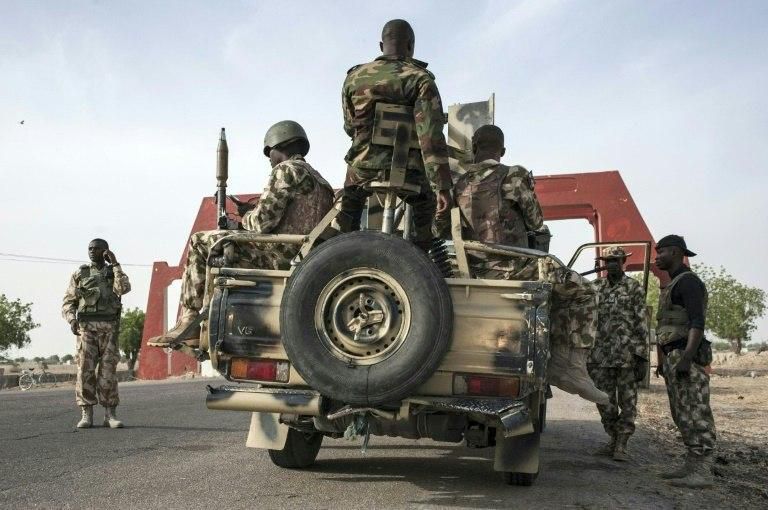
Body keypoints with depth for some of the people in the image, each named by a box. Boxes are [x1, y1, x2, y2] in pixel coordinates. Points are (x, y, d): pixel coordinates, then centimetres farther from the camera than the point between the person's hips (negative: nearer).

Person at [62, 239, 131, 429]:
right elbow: (68, 303, 8)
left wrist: (115, 264, -8)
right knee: (85, 370, -9)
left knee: (108, 371, -6)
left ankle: (110, 416, -2)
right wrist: (72, 319, -13)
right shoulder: (79, 274, 13)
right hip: (86, 327, 0)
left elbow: (124, 289, -13)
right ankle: (86, 416, -5)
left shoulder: (115, 273, 11)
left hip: (109, 329, 0)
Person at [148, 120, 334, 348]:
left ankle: (188, 323, -4)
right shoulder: (320, 180, 24)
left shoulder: (287, 170, -6)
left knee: (199, 244, 0)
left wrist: (247, 216, 8)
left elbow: (262, 222, -15)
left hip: (280, 255, -10)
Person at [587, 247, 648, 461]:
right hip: (600, 354, 4)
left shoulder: (634, 288, 0)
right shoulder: (595, 287, 11)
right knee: (604, 402, 9)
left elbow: (641, 324, -4)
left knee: (627, 402, 0)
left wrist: (642, 357, -10)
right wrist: (585, 354, 12)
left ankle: (621, 445, 6)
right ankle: (613, 440, 23)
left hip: (627, 354, -4)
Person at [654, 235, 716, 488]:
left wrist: (686, 358, -27)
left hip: (686, 355, -10)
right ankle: (691, 466, 17)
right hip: (673, 357, 10)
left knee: (695, 414, -10)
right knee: (682, 414, 12)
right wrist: (663, 360, 23)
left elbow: (697, 322, -19)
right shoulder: (673, 285, 22)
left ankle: (702, 472, -10)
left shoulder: (688, 281, -9)